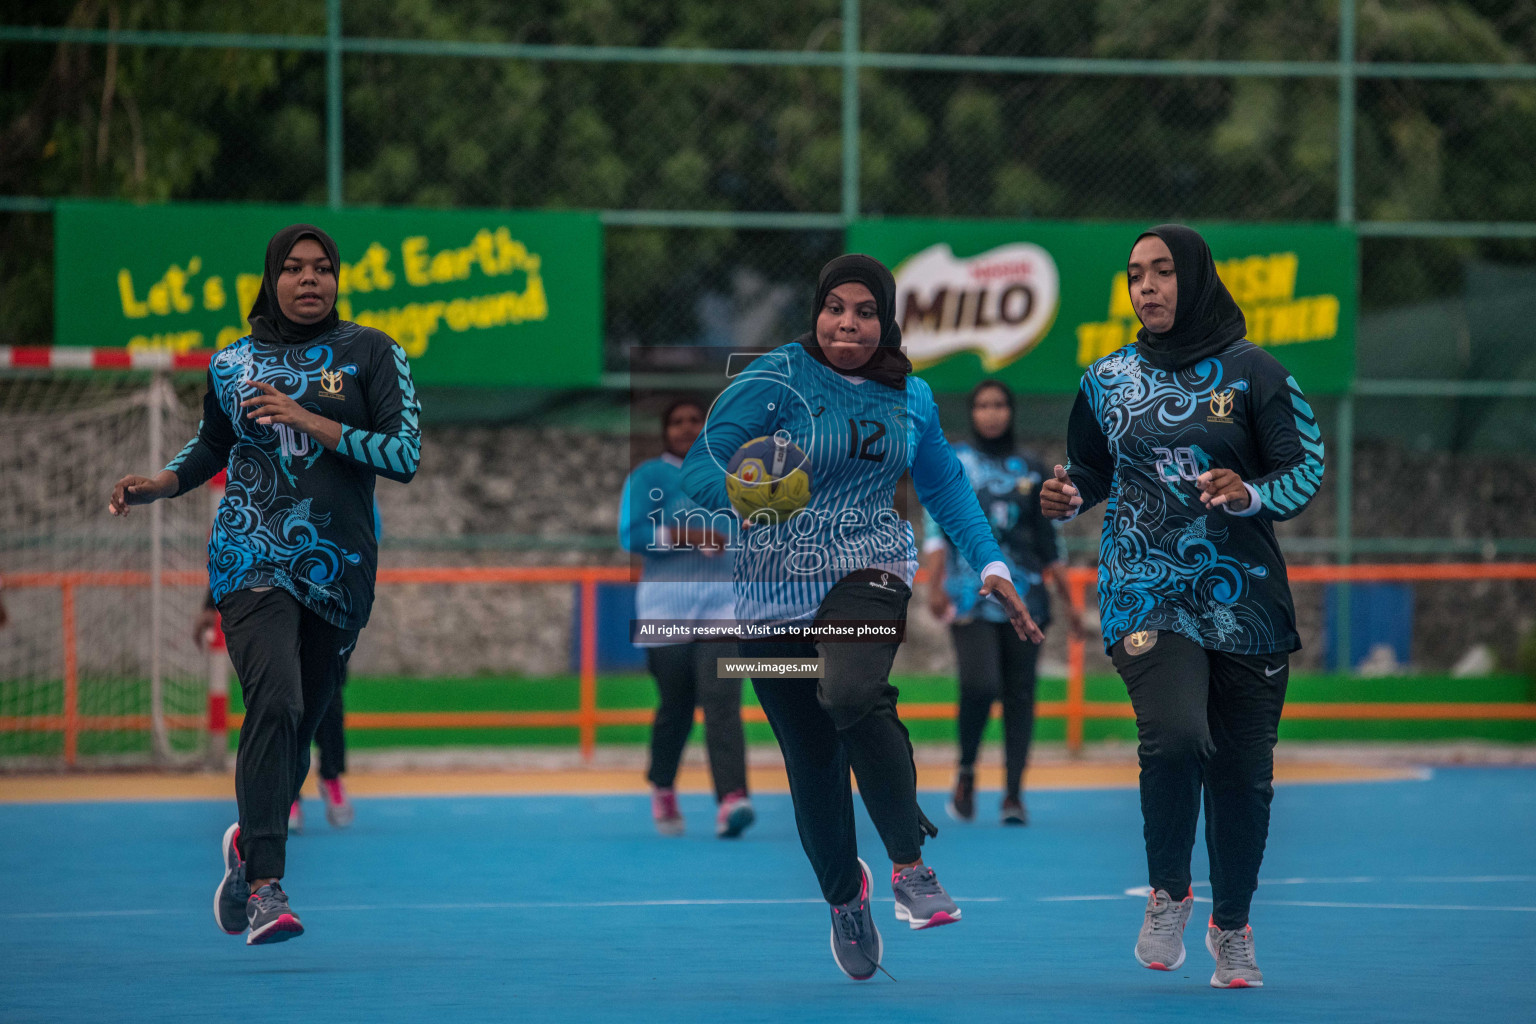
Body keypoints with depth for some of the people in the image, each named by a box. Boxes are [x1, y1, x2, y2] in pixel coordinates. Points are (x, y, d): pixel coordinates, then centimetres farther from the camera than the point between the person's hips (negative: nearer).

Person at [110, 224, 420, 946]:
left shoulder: (370, 353, 4)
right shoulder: (232, 365, 9)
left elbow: (406, 455, -6)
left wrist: (310, 421, -14)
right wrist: (161, 483, 8)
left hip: (339, 566, 1)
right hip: (252, 556, -1)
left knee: (299, 725, 8)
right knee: (275, 700, -23)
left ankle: (249, 844, 38)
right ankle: (266, 887, -26)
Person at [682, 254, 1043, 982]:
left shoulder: (910, 397, 6)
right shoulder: (775, 378, -8)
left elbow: (944, 484, 20)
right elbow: (700, 466, -14)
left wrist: (990, 566, 11)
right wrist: (746, 491, -35)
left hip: (869, 573, 0)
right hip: (777, 591, 0)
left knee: (852, 694, -33)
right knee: (813, 764, 5)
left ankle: (910, 863, -21)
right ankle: (845, 896, 35)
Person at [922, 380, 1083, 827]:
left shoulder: (1027, 471, 14)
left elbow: (1048, 541, 18)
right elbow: (936, 524, -1)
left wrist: (1068, 602, 15)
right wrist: (935, 584, -14)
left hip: (1023, 598, 3)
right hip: (971, 595, -3)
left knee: (1020, 693, -1)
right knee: (980, 684, -19)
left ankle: (1013, 793, 5)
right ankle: (966, 772, 4)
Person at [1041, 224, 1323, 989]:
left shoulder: (1252, 372, 0)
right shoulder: (1108, 379, 8)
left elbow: (1306, 471, 0)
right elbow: (1091, 469, 20)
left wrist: (1250, 495, -19)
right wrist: (1068, 497, -2)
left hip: (1244, 602, 0)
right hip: (1147, 599, 0)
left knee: (1243, 770, 5)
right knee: (1175, 737, -24)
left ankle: (1231, 926, 26)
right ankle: (1169, 893, 1)